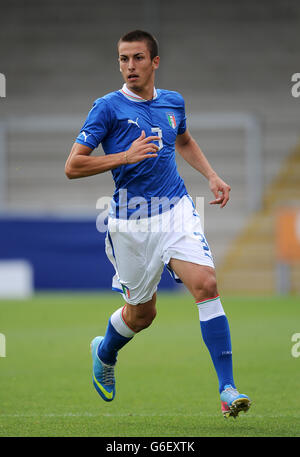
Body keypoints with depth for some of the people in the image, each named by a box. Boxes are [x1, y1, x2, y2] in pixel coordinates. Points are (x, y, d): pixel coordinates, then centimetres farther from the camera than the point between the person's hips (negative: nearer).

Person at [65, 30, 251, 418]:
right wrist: (126, 156, -20)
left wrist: (212, 176, 19)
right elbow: (72, 166, -11)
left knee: (206, 285, -18)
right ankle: (104, 352, 44)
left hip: (176, 209, 3)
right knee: (142, 313, 8)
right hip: (131, 222, -3)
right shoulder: (108, 107, -6)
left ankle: (227, 390, -18)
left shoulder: (173, 102, 8)